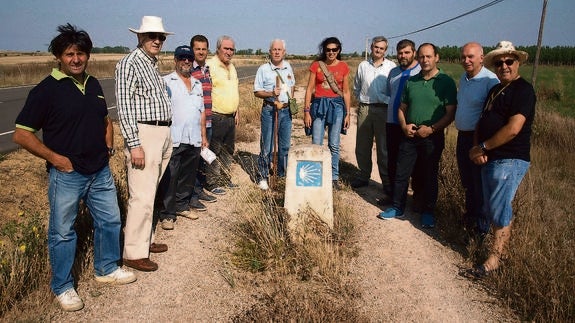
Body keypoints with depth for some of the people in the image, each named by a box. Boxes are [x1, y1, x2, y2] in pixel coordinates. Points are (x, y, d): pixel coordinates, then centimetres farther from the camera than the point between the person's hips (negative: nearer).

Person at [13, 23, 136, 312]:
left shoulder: (93, 85, 7)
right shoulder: (46, 89, -11)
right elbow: (21, 134, -12)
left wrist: (108, 147, 9)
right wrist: (56, 158, -16)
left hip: (100, 172, 6)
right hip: (66, 175, -6)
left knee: (110, 220, 16)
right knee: (62, 232, 7)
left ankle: (106, 269, 37)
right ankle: (62, 287, 26)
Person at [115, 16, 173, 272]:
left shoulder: (153, 64, 17)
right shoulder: (130, 63, -9)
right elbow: (124, 106, -15)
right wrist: (134, 144, -20)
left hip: (162, 134, 9)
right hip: (143, 135, -9)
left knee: (149, 193, 15)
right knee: (142, 197, -7)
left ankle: (144, 240, 27)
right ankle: (134, 253, 3)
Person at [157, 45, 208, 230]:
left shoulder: (197, 84, 18)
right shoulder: (166, 82, -1)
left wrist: (203, 136, 18)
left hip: (194, 140, 6)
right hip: (173, 140, -6)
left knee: (188, 177, 12)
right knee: (170, 178, -3)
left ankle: (182, 206, 27)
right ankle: (167, 214, 5)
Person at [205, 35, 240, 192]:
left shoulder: (231, 67, 17)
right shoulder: (210, 66, -11)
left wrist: (237, 111, 23)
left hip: (231, 117, 9)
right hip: (216, 117, -8)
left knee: (228, 150, 15)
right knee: (214, 151, -1)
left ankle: (225, 179, 27)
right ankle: (212, 183, 8)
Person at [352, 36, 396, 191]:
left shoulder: (391, 66, 0)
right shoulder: (363, 65, 10)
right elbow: (356, 88, 19)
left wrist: (388, 101, -10)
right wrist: (362, 99, 8)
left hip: (383, 110, -3)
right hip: (364, 109, 3)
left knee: (383, 148, 1)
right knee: (362, 146, 10)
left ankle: (386, 181, 10)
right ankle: (364, 176, 24)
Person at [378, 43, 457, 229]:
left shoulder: (446, 82, -5)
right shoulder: (411, 81, 9)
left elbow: (450, 113, -8)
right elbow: (402, 108, 14)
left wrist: (431, 129, -18)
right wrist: (404, 125, -5)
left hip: (433, 137, -4)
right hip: (409, 135, 4)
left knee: (429, 176, 8)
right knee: (401, 173, 7)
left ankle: (428, 213, 22)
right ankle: (397, 208, 21)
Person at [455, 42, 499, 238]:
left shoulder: (490, 80, -16)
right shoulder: (463, 78, 11)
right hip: (462, 137, 8)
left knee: (480, 185, 1)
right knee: (467, 183, 20)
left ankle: (481, 227, 14)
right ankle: (469, 217, 37)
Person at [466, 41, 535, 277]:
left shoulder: (523, 90, -11)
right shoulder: (495, 90, 18)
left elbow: (513, 129, -21)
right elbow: (482, 121, 16)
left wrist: (483, 147, -13)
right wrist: (477, 148, -2)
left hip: (509, 160, -9)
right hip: (490, 160, 9)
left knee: (499, 209, -6)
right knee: (492, 208, 14)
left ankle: (494, 259, 2)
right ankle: (501, 247, 28)